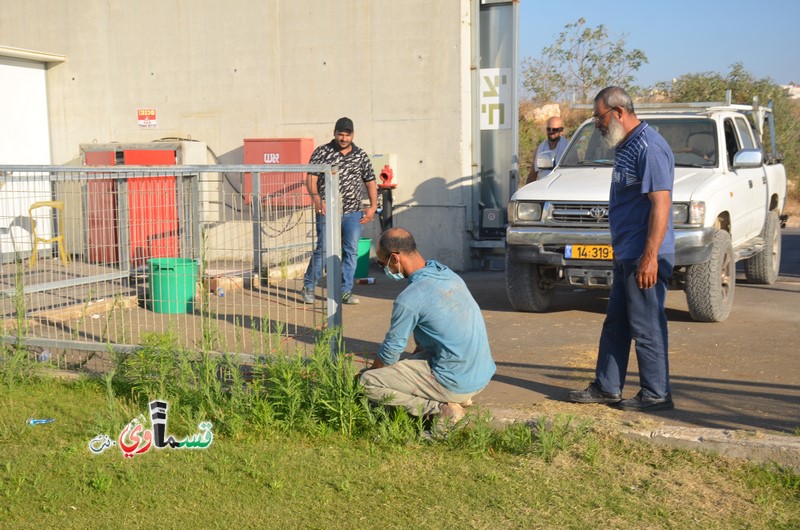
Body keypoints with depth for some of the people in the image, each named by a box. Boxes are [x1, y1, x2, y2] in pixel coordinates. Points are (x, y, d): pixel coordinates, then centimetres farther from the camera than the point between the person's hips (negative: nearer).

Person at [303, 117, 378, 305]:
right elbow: (311, 179, -5)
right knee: (323, 249, -3)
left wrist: (373, 207, 3)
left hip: (353, 213, 3)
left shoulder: (361, 156, 9)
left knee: (351, 251, 2)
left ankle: (346, 291, 11)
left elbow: (370, 182, 13)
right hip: (327, 212, -3)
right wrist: (317, 200, -21)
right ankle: (308, 287, 14)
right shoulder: (322, 152, 0)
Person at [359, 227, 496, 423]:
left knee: (367, 383, -6)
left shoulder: (409, 299, -20)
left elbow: (391, 351, -6)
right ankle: (458, 399, 15)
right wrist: (413, 358, 25)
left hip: (456, 384, -9)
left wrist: (370, 371, 14)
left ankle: (440, 409, -6)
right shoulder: (449, 275, 6)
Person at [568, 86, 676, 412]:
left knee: (647, 328, -1)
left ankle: (656, 395, 10)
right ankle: (606, 388, 25)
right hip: (626, 256, 11)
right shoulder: (626, 146, 15)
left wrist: (649, 257, -25)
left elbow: (661, 204, -22)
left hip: (644, 257, -10)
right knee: (615, 325, 15)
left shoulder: (648, 147, -17)